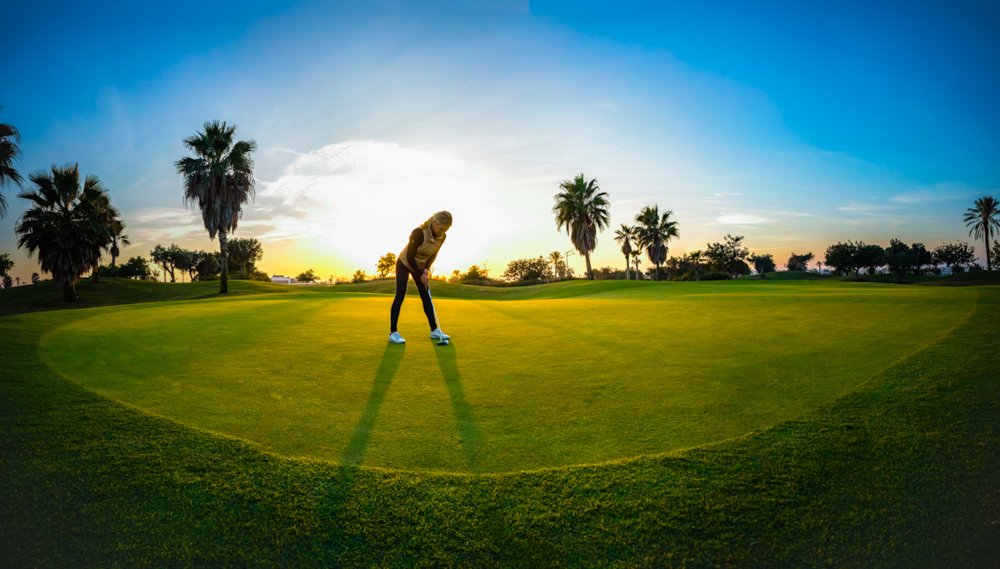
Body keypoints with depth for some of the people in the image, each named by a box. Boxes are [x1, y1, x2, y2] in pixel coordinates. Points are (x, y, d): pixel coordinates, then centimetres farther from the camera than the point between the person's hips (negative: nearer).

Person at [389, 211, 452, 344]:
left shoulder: (442, 236, -14)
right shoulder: (419, 233, -33)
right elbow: (409, 256, -26)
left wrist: (426, 269, -13)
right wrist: (420, 274, -22)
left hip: (420, 267, 6)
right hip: (404, 264, -6)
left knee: (426, 297, 3)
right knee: (400, 296, -14)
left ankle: (434, 330, 8)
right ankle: (393, 332, -12)